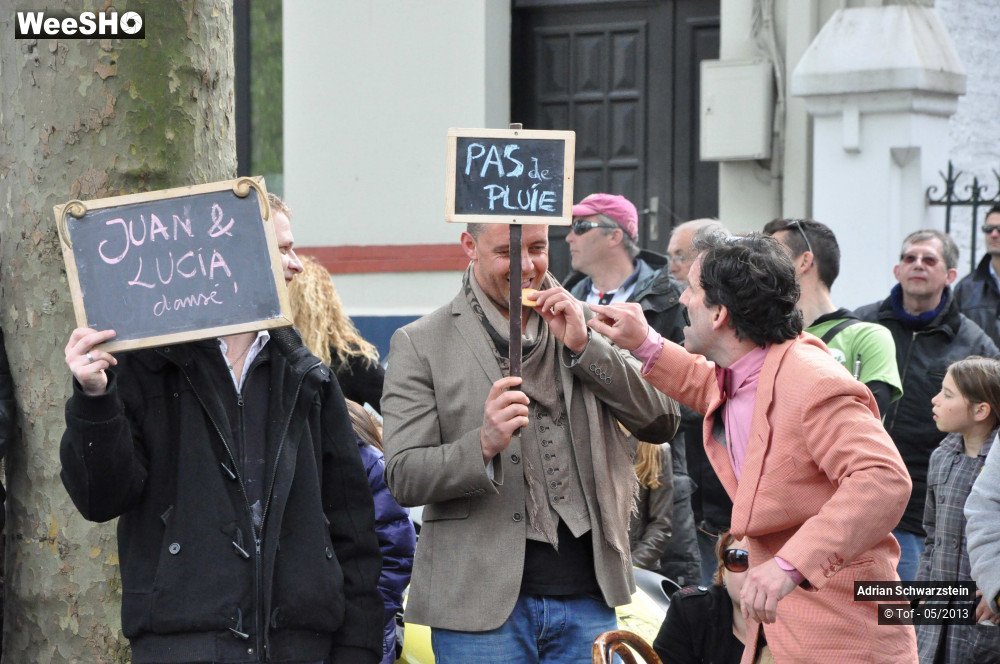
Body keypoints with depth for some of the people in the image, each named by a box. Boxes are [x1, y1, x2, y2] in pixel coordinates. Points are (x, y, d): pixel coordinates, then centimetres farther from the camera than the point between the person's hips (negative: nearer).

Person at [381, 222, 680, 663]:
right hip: (484, 606, -3)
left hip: (587, 599, 3)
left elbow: (662, 423, 4)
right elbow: (403, 478, -5)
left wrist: (584, 347, -7)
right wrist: (484, 444, -23)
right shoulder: (420, 345, 0)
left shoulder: (586, 325, 11)